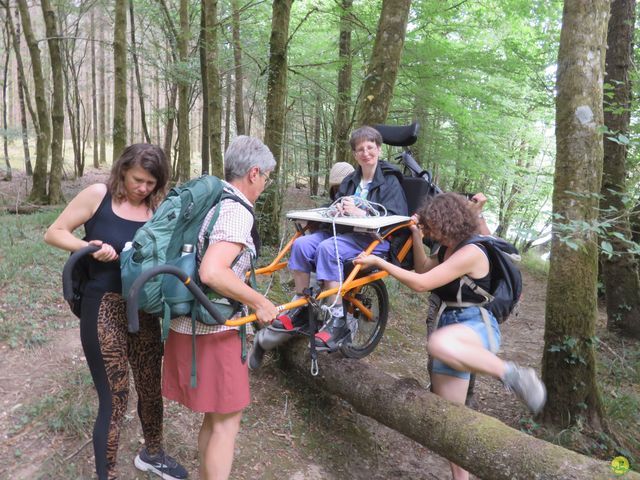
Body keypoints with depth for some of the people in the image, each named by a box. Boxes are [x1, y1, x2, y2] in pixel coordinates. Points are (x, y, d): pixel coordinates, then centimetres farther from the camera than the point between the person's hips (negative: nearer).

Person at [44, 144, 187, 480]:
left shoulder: (158, 209, 2)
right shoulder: (98, 195, -7)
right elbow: (54, 233, -2)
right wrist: (91, 247, -18)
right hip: (104, 309, -4)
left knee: (151, 387, 17)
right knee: (114, 399, 0)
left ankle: (152, 453, 43)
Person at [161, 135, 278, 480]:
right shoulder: (237, 211, -19)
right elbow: (212, 272, -32)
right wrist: (259, 302, -20)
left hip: (185, 323, 9)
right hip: (213, 330, -9)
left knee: (213, 415, 22)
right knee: (227, 420, 6)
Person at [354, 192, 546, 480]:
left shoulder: (471, 253, -19)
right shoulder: (447, 251, 10)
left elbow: (421, 283, -22)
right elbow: (423, 269, 21)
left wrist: (379, 262, -18)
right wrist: (416, 236, 10)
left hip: (478, 327, -8)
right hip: (451, 326, 8)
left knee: (439, 344, -44)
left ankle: (511, 375, -24)